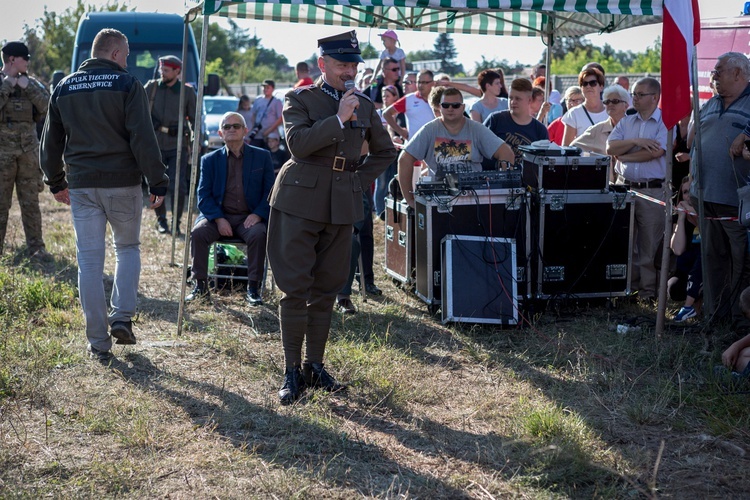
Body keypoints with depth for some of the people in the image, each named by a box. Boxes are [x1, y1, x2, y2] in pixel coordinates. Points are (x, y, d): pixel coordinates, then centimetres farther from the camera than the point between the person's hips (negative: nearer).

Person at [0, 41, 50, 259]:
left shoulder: (31, 83, 9)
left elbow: (48, 108, -3)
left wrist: (28, 87, -10)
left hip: (28, 149, 3)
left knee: (30, 201, 7)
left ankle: (36, 246, 12)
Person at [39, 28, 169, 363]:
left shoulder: (64, 87, 9)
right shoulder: (127, 85, -6)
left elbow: (50, 141, 15)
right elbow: (143, 140, -12)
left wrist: (56, 182, 25)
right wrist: (158, 182, -7)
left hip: (81, 185, 3)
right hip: (123, 183, -3)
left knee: (89, 262, 6)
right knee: (128, 248, 19)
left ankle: (98, 343, 8)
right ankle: (122, 317, 5)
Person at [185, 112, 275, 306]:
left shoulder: (262, 157, 9)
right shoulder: (210, 160, 11)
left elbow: (270, 190, 6)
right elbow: (203, 195, 4)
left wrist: (258, 214, -13)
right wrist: (218, 218, -14)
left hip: (249, 217, -1)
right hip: (218, 215, 1)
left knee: (258, 235, -33)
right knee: (198, 232, -28)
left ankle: (253, 288, -21)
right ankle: (201, 286, -17)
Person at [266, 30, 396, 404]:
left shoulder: (364, 106, 11)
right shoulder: (300, 99, -1)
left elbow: (385, 151, 22)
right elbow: (298, 143, -17)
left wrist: (360, 180, 9)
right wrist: (339, 118, -19)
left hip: (342, 204, 4)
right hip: (301, 201, -4)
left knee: (327, 288, 9)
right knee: (295, 287, -4)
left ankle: (315, 365, 19)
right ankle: (292, 370, 3)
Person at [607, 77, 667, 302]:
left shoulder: (666, 122, -2)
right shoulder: (626, 122, 14)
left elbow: (655, 152, -16)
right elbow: (610, 147, 1)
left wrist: (623, 155, -5)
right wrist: (636, 142, -13)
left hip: (653, 190, -5)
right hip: (624, 187, 5)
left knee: (649, 244, 0)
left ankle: (648, 290, 8)